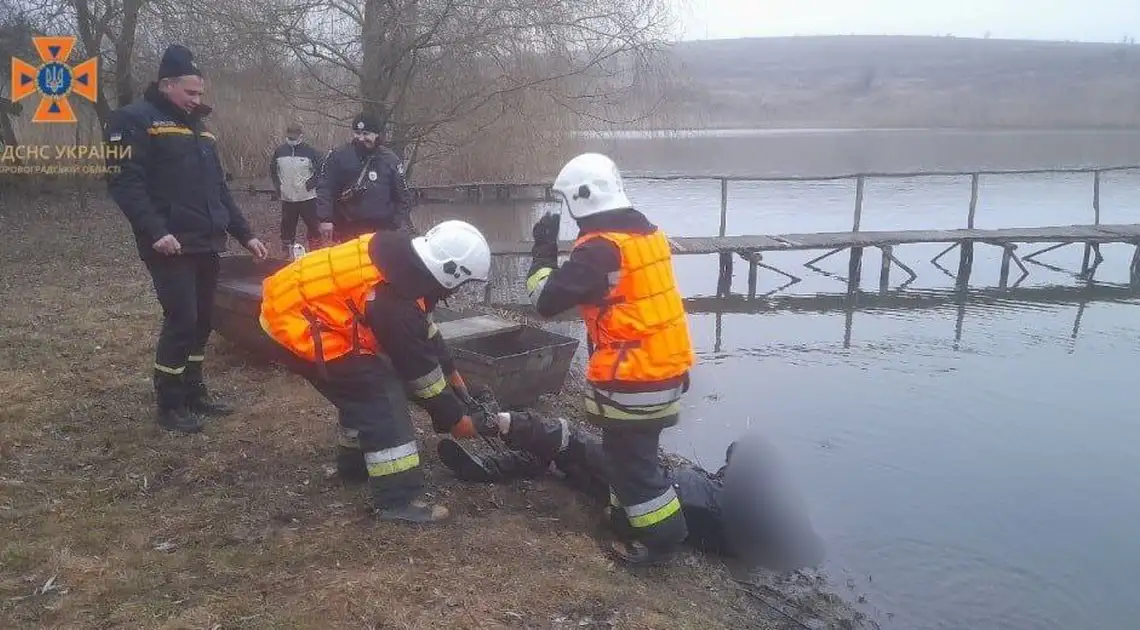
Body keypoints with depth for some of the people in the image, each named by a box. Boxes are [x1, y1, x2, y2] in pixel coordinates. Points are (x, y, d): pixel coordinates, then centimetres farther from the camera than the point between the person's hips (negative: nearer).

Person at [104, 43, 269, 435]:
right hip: (171, 245, -8)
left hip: (207, 243, 8)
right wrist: (155, 231, -25)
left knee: (202, 319, 11)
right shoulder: (135, 120, -5)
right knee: (181, 319, -8)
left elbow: (219, 188, 23)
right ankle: (169, 405, 5)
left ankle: (193, 391, 25)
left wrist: (244, 234, 17)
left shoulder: (198, 127, 20)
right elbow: (124, 182, -15)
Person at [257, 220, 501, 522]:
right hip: (299, 327, -10)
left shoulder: (402, 256, -1)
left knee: (365, 387, 20)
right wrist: (453, 419, -1)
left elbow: (425, 327, 14)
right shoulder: (395, 303, -26)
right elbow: (419, 368, -14)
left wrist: (451, 372, 20)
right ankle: (398, 500, -5)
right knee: (380, 397, -9)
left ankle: (355, 463, 37)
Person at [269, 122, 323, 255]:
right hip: (287, 198, 3)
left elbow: (321, 170, -1)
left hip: (307, 197, -3)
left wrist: (312, 182, -13)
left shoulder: (309, 151, -7)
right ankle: (287, 253, 24)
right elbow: (272, 169, 15)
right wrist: (277, 184, 4)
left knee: (313, 225, 2)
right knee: (287, 226, 12)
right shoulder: (280, 151, 1)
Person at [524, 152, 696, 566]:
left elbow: (546, 300, -17)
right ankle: (628, 514, 38)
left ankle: (661, 538, 14)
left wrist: (543, 248, -5)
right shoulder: (646, 232, 9)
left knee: (628, 460, 5)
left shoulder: (600, 248, -19)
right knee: (633, 451, 23)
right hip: (666, 368, 9)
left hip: (632, 378, -9)